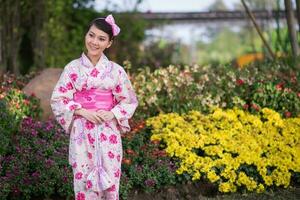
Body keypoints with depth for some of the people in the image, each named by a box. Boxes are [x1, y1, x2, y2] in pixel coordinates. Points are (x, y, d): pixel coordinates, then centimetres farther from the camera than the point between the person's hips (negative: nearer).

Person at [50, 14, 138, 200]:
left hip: (108, 132, 0)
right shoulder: (73, 68, 0)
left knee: (109, 180, 2)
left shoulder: (116, 70, 1)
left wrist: (112, 114, -11)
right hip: (82, 132, 0)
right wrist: (82, 111, -13)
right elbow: (58, 99, 0)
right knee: (83, 179, 1)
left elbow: (129, 101, 7)